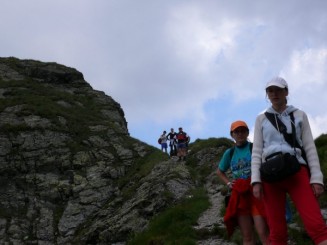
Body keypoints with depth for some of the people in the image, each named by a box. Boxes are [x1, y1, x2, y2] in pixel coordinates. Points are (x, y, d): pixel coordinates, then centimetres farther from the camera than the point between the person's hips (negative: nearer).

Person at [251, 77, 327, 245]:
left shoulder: (299, 115, 13)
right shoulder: (261, 119, 13)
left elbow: (310, 148, 7)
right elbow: (256, 151, 7)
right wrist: (256, 181, -4)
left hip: (297, 172, -1)